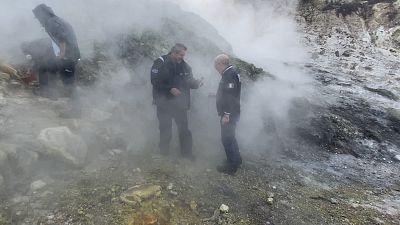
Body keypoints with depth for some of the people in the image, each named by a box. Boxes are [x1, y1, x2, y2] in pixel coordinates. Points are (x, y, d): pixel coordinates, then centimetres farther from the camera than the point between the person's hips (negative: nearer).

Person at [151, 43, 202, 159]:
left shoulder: (184, 65, 3)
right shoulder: (160, 63, -10)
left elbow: (189, 81, 9)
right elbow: (155, 81, -16)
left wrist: (196, 83, -13)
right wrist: (170, 89, -24)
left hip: (180, 102, 3)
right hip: (164, 102, -3)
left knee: (184, 128, 6)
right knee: (165, 127, 9)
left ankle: (187, 151, 20)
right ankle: (164, 150, 28)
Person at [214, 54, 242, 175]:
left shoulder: (229, 75, -19)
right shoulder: (231, 73, 14)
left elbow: (230, 96, -25)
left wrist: (226, 114, -25)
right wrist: (216, 94, 20)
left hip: (229, 114, -11)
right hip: (232, 113, 11)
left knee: (226, 138, -3)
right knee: (230, 137, 20)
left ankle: (231, 166, 7)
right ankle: (236, 160, 33)